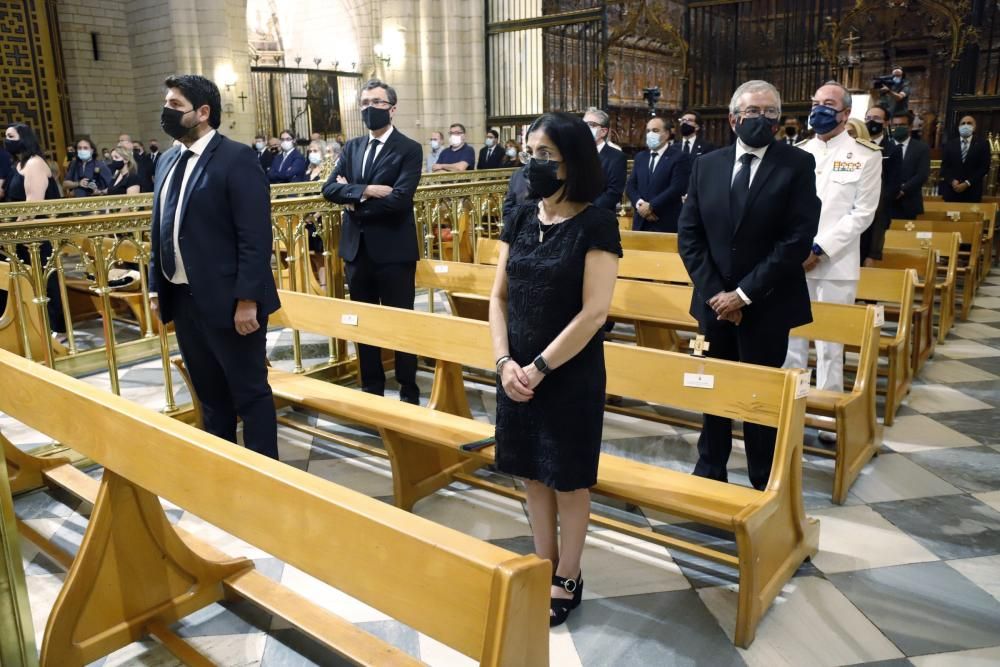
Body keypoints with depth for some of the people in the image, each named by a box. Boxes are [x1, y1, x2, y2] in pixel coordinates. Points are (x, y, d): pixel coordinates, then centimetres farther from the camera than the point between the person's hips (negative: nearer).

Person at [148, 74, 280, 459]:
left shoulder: (237, 159, -11)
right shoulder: (168, 160, 13)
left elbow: (256, 237, -17)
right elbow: (161, 231, 17)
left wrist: (247, 300, -20)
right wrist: (156, 287, 14)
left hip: (227, 300, -8)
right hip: (182, 298, 8)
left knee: (249, 393, 4)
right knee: (209, 394, 19)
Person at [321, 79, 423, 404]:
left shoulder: (409, 149, -7)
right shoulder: (352, 147, 11)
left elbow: (399, 199, -20)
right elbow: (329, 189, -2)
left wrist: (355, 201, -10)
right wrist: (366, 190, -18)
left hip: (393, 250, -5)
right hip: (357, 248, 6)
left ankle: (409, 392, 17)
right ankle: (371, 387, 29)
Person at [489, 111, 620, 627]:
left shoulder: (596, 224, -12)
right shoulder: (521, 220, 5)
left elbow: (594, 313, -17)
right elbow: (499, 296, 6)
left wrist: (540, 368, -15)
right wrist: (504, 361, -7)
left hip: (570, 376, -5)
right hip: (517, 373, 6)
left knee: (568, 480, 9)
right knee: (533, 474, 16)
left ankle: (567, 580, 29)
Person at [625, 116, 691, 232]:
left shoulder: (678, 157, -4)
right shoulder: (640, 157, 16)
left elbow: (677, 188, -14)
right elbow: (630, 185, 10)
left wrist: (651, 206, -16)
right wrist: (639, 204, -10)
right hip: (641, 222, 5)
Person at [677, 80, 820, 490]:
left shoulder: (798, 164, -5)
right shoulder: (706, 165, 4)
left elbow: (799, 239, -13)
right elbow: (688, 234, 2)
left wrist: (745, 294, -16)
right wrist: (714, 292, -9)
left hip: (766, 305, -3)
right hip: (715, 301, 3)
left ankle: (763, 484, 25)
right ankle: (710, 471, 31)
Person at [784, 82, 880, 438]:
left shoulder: (865, 156, 2)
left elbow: (863, 213, -5)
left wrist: (820, 250, -14)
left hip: (835, 264, -3)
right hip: (792, 261, 3)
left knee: (830, 344, 2)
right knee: (791, 338, 6)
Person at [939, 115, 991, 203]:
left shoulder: (982, 144, 5)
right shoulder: (950, 144, 11)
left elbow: (984, 167, -1)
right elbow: (944, 166, 6)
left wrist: (967, 183, -11)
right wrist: (952, 181, -11)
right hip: (951, 190, 1)